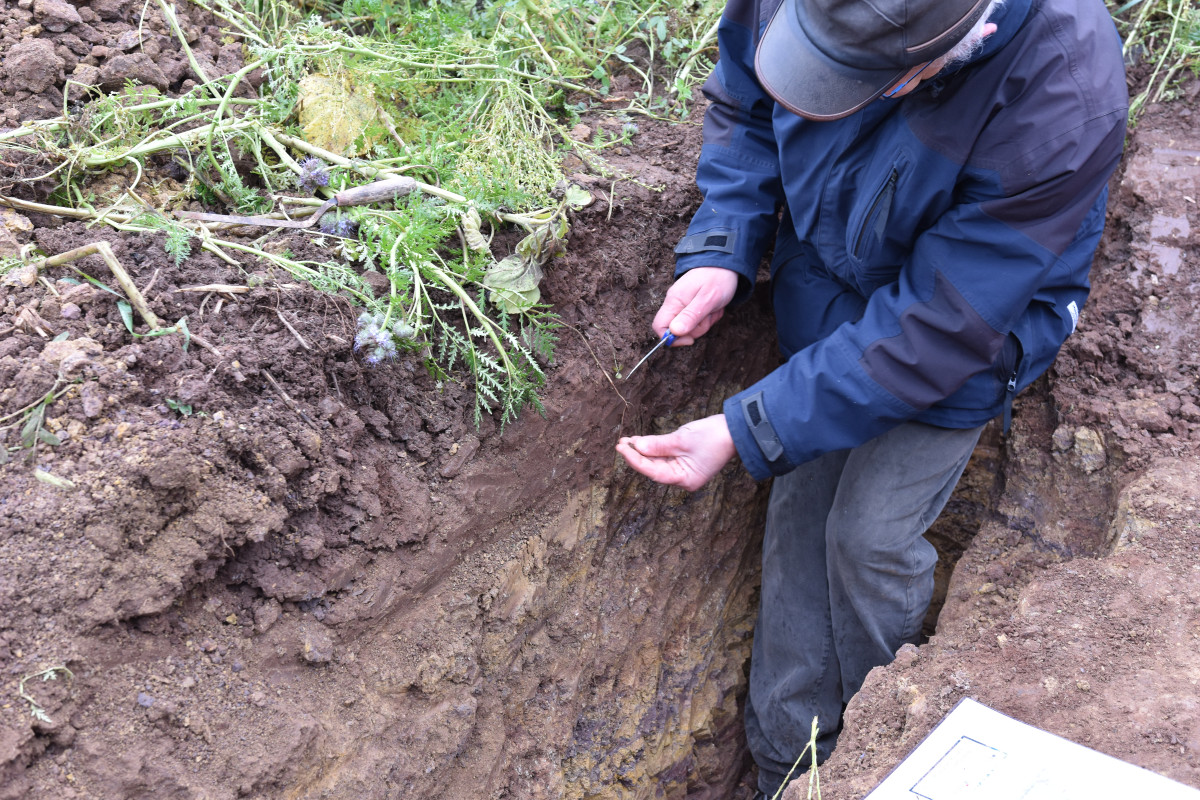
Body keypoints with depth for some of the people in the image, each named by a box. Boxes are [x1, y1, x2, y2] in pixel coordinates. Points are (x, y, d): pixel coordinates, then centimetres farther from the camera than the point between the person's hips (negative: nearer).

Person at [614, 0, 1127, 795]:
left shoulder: (1059, 107, -39)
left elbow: (929, 334, -32)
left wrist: (743, 434, -32)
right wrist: (719, 252, -19)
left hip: (969, 330, -4)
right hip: (825, 299, 5)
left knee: (868, 537, -5)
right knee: (798, 516, 8)